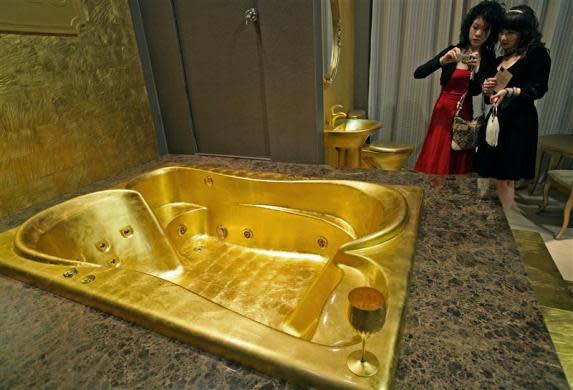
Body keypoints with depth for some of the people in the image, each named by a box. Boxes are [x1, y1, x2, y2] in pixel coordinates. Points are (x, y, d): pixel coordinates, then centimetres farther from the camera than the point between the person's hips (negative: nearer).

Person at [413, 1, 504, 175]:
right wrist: (442, 61, -25)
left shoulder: (489, 59, 2)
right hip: (443, 113, -1)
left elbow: (476, 90, -10)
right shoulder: (453, 51, -1)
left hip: (464, 116, 1)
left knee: (457, 169, 3)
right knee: (434, 166, -1)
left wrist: (475, 69, -25)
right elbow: (418, 73, -10)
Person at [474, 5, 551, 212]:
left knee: (505, 179, -5)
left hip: (518, 123, -6)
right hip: (496, 119, 6)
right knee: (489, 174, 3)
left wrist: (510, 91, -23)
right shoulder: (501, 59, 18)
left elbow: (539, 89, -9)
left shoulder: (537, 53, -1)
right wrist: (488, 89, 1)